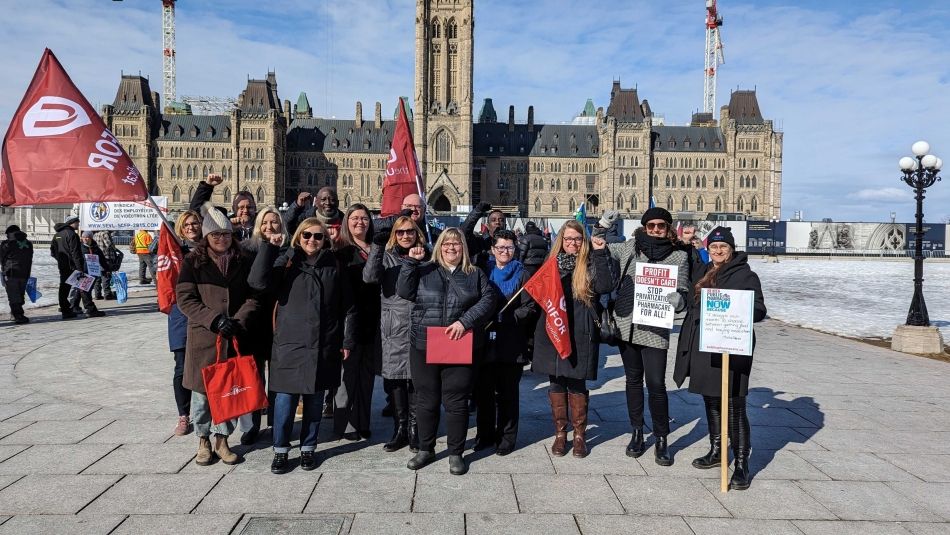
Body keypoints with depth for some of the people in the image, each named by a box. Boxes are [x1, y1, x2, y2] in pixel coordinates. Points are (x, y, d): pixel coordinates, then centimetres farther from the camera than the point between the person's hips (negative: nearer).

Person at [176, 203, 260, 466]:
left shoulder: (243, 261, 7)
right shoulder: (193, 261, 1)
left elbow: (253, 296, 4)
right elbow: (185, 298, -6)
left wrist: (239, 320, -12)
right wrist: (214, 319, -17)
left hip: (234, 337, 2)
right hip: (202, 336, -2)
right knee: (202, 390, 5)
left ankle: (222, 439, 22)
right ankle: (203, 441, 22)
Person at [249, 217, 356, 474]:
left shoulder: (333, 266, 6)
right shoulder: (286, 262, 0)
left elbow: (347, 307, 9)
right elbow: (258, 281, -18)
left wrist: (347, 341, 5)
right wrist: (270, 247, -20)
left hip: (323, 346, 2)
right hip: (290, 344, -2)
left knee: (314, 399, 11)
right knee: (286, 398, 1)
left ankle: (308, 448, 26)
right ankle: (280, 450, 18)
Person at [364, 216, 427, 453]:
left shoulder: (425, 257, 9)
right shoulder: (386, 257, 8)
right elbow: (370, 277, -10)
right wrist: (377, 246, -19)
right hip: (393, 327, 1)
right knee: (394, 376, 5)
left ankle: (414, 428, 13)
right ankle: (400, 428, 17)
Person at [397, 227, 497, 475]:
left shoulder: (475, 275, 9)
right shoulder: (424, 271, 11)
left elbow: (488, 300, -3)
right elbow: (404, 291, 0)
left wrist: (465, 321, -15)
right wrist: (411, 262, -8)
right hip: (424, 346, 1)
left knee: (456, 401, 3)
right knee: (426, 400, 10)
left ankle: (456, 453, 19)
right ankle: (425, 449, 27)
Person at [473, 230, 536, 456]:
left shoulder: (522, 274, 2)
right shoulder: (484, 271, 10)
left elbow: (529, 308, -5)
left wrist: (505, 318, -15)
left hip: (511, 343, -2)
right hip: (485, 340, 3)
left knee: (507, 392, 4)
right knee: (483, 390, 6)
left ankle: (507, 437, 16)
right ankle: (485, 434, 21)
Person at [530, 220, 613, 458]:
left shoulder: (591, 264, 0)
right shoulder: (552, 262, 9)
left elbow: (604, 286, -17)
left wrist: (600, 254, -17)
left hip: (580, 335, -3)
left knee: (577, 384, 3)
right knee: (557, 383, 8)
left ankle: (579, 435, 18)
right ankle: (560, 433, 20)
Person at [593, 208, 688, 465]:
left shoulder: (678, 256, 1)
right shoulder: (629, 248, 6)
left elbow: (682, 293, -1)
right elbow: (597, 247, 20)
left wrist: (678, 300, -23)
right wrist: (602, 227, 4)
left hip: (655, 329, -3)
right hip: (627, 325, 3)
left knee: (656, 384, -5)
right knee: (633, 380, 14)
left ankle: (661, 439, 12)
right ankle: (637, 433, 27)